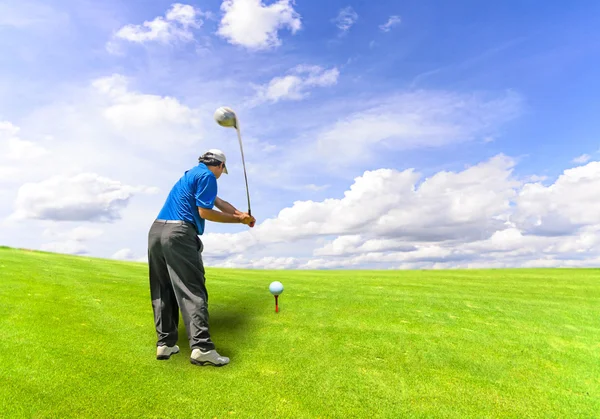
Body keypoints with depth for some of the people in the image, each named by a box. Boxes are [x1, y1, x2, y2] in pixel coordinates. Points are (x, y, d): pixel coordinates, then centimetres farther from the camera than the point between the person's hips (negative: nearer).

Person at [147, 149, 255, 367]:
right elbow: (204, 212, -7)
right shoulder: (207, 176, -2)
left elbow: (219, 202, 25)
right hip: (178, 233, -9)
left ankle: (165, 343, 13)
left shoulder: (192, 174, 27)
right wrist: (238, 219, 1)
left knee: (163, 291, 10)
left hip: (156, 231, 9)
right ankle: (201, 347, -15)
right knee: (192, 290, -10)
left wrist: (241, 214, 13)